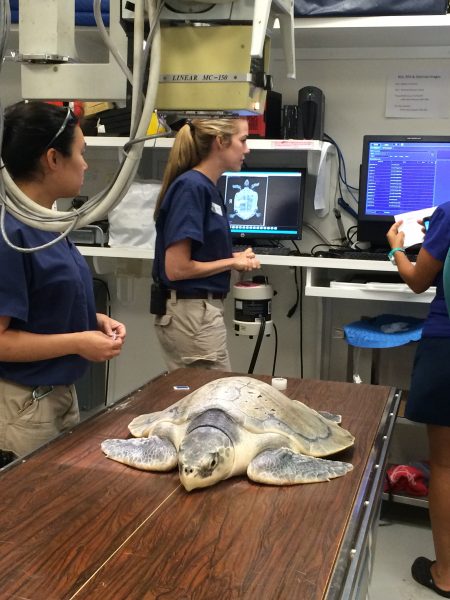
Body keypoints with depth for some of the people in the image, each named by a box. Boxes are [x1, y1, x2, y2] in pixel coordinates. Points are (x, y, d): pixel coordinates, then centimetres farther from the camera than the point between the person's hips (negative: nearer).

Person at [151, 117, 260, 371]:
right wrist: (232, 263, -9)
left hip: (200, 309, 9)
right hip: (191, 313, -9)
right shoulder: (191, 187, -17)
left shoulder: (208, 187, 10)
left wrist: (235, 258, -1)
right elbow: (176, 268, -21)